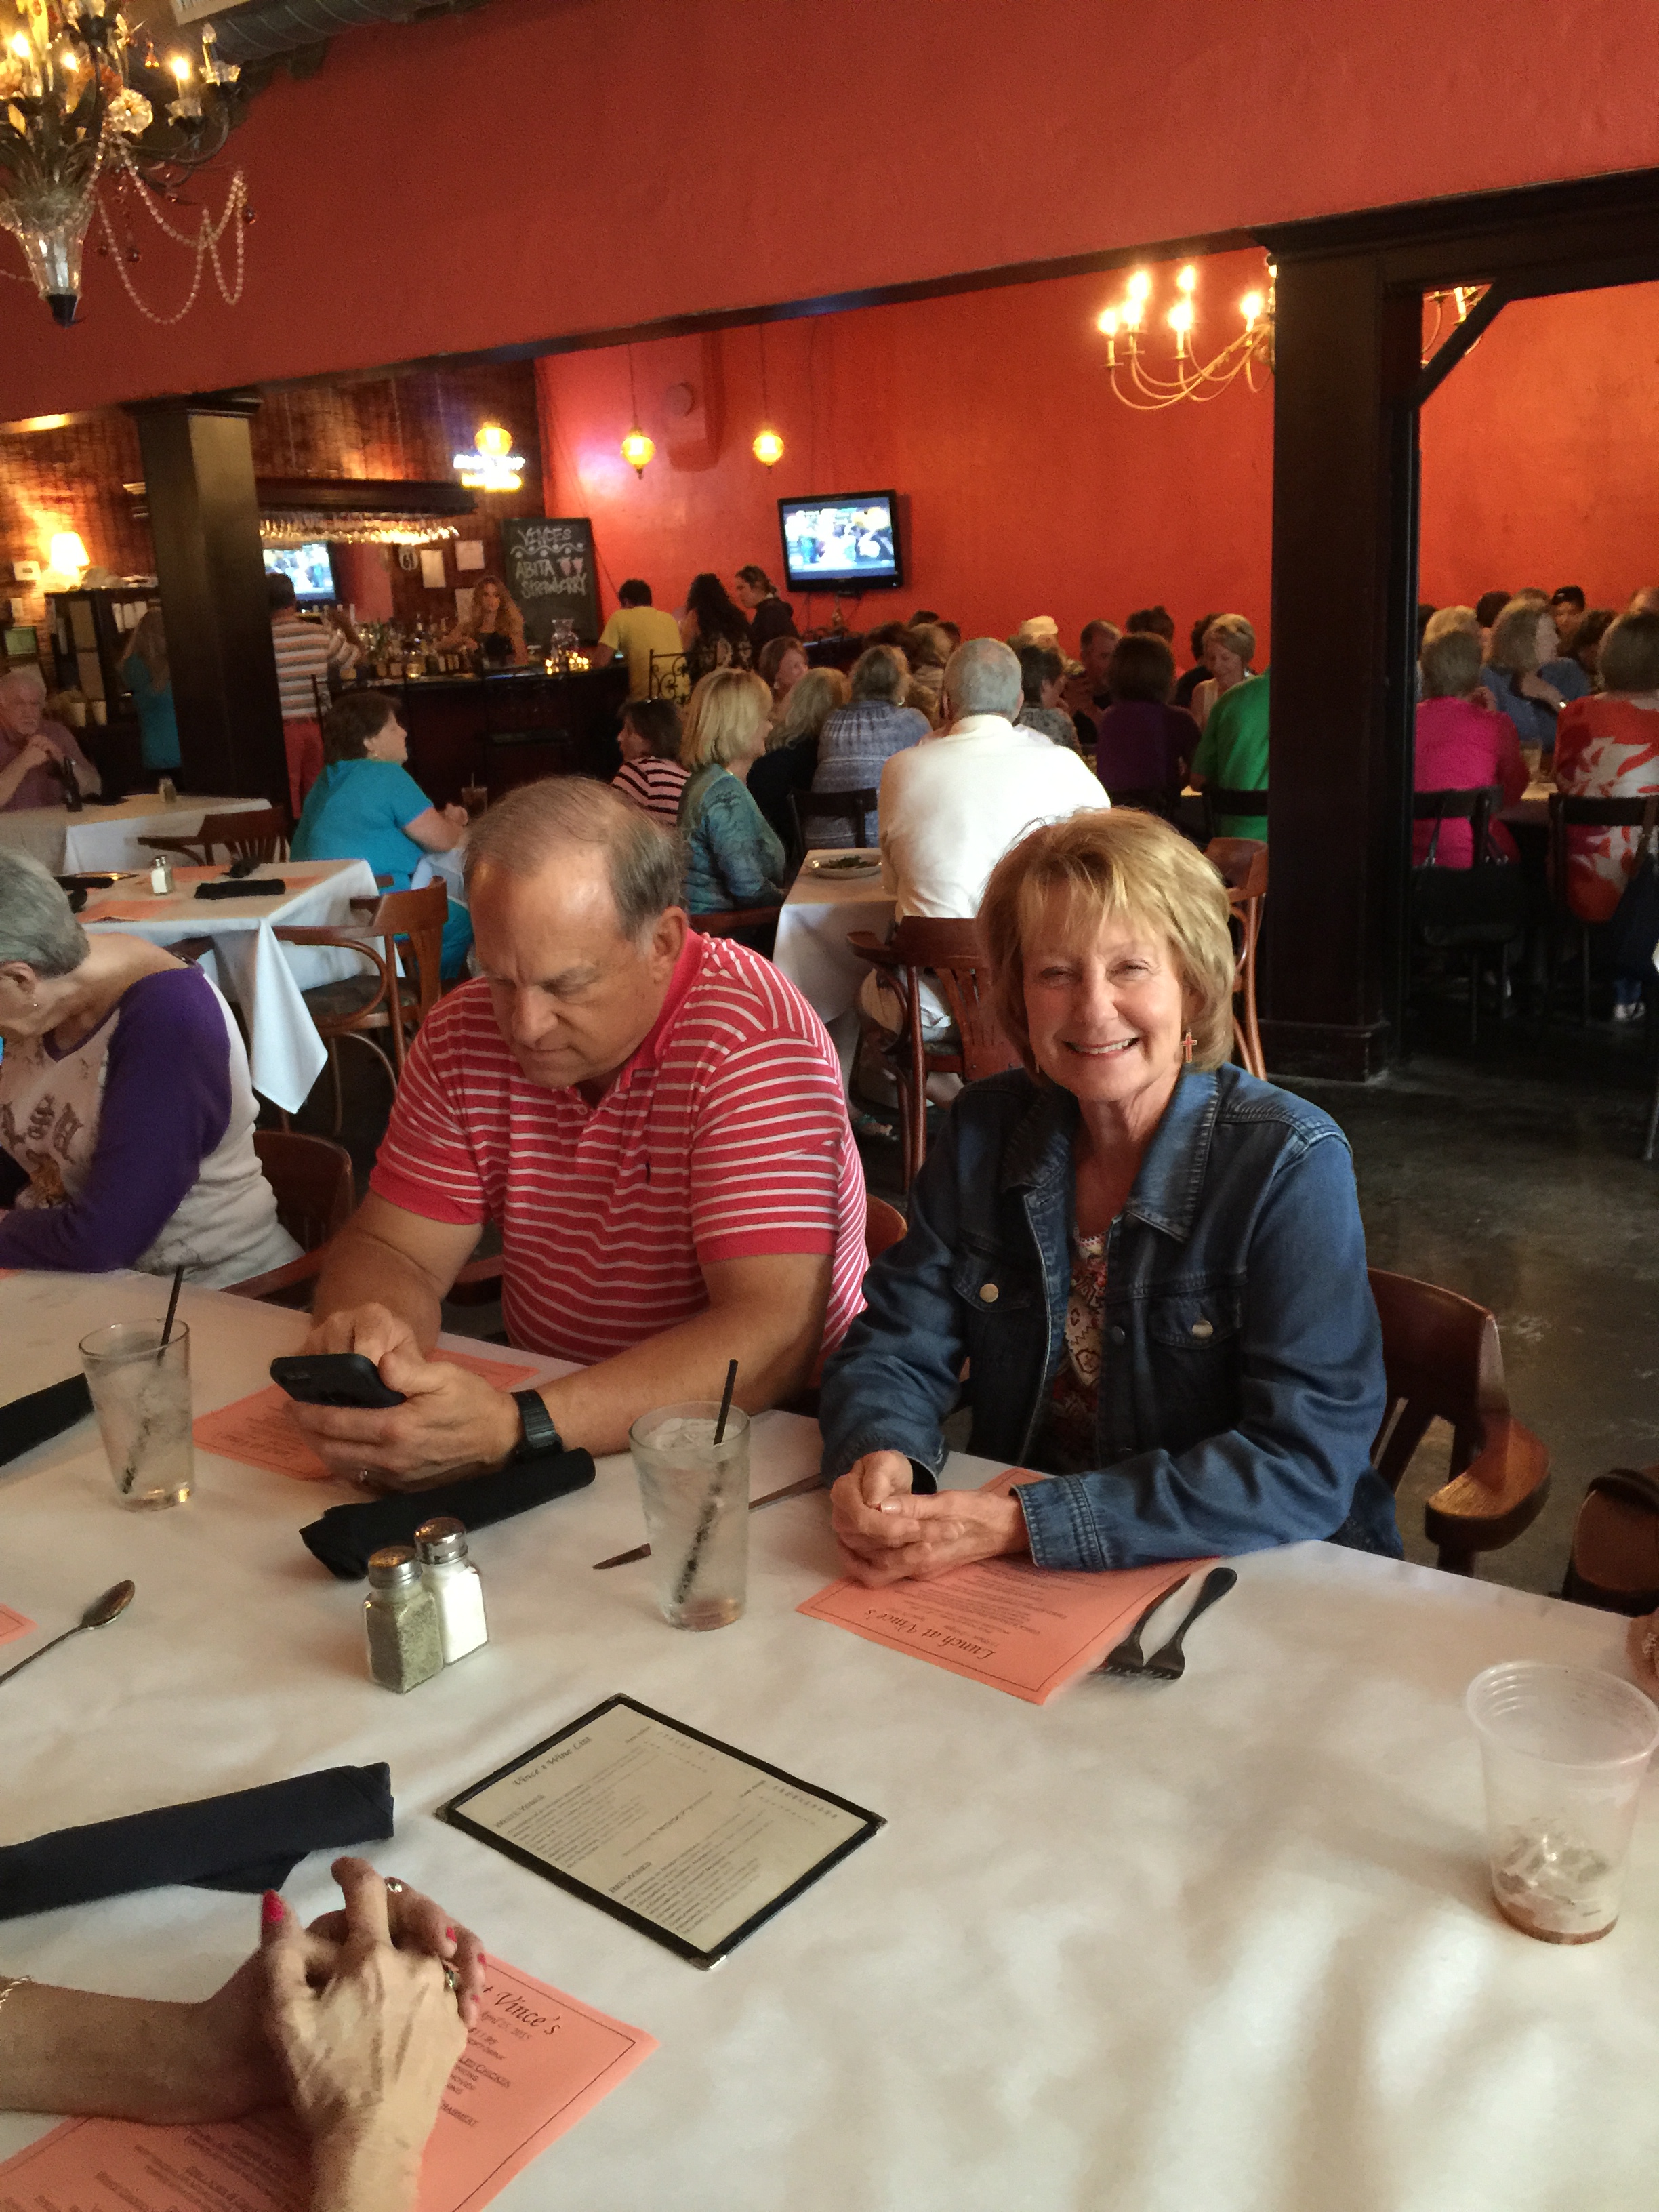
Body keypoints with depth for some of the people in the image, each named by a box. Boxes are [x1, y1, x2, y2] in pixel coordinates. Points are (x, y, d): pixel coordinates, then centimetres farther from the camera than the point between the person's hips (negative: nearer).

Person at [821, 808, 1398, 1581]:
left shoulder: (1292, 1167, -14)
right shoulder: (984, 1132, 0)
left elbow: (1308, 1464, -21)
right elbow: (895, 1348, 2)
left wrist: (1028, 1522, -27)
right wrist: (875, 1459, -21)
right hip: (1022, 1591, 4)